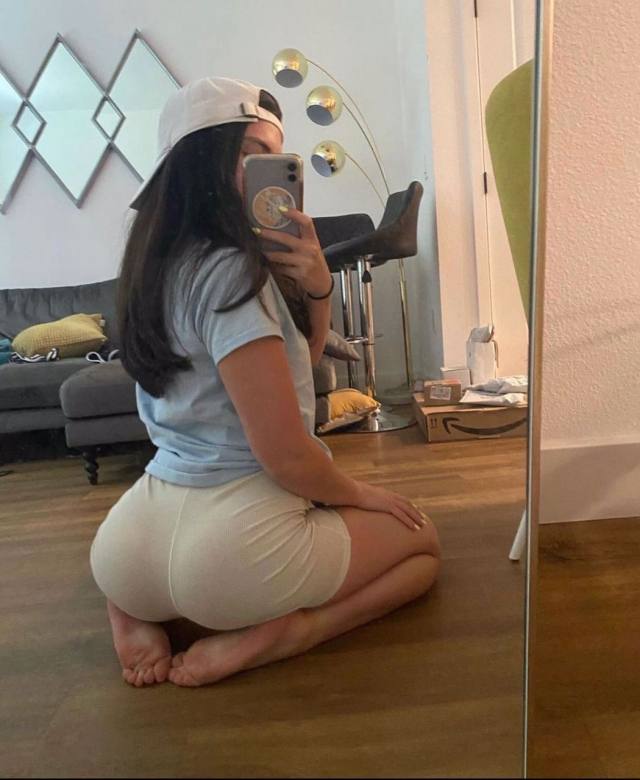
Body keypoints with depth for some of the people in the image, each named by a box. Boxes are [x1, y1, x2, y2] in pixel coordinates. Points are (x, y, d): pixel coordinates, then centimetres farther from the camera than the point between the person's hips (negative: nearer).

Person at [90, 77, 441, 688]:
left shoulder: (166, 263, 10)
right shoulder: (231, 273, -17)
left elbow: (300, 358, 16)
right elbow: (286, 455, -21)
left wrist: (315, 289, -3)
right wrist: (357, 494, -1)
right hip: (236, 539, -7)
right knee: (421, 545, 16)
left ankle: (134, 608, 15)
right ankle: (279, 633, -6)